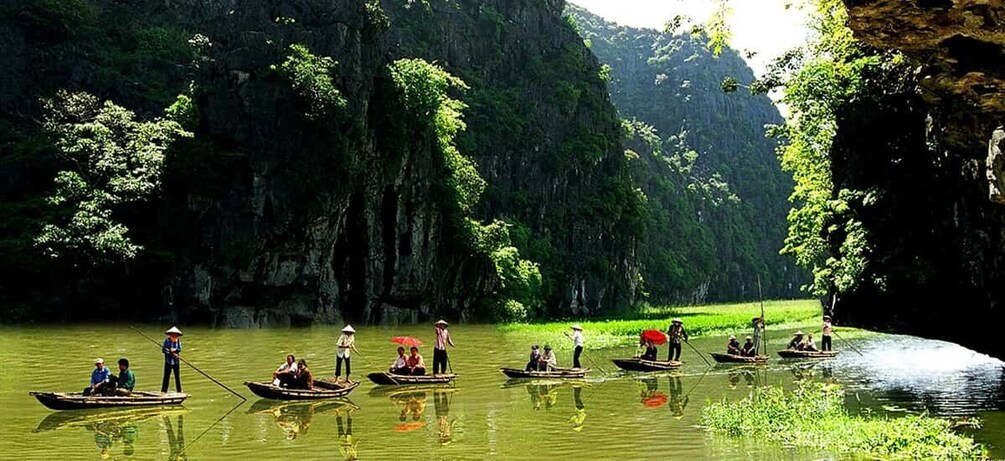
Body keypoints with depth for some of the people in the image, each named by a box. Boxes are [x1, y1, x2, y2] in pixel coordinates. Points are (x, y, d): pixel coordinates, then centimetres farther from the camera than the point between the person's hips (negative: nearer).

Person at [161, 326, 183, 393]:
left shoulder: (178, 341, 0)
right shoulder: (167, 340, -6)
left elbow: (179, 349, -8)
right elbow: (163, 350, -11)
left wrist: (174, 350, -26)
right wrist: (171, 353, -17)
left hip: (176, 362, 2)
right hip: (168, 362, -2)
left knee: (177, 376, 8)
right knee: (166, 376, 1)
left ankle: (179, 390, 17)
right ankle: (163, 391, 8)